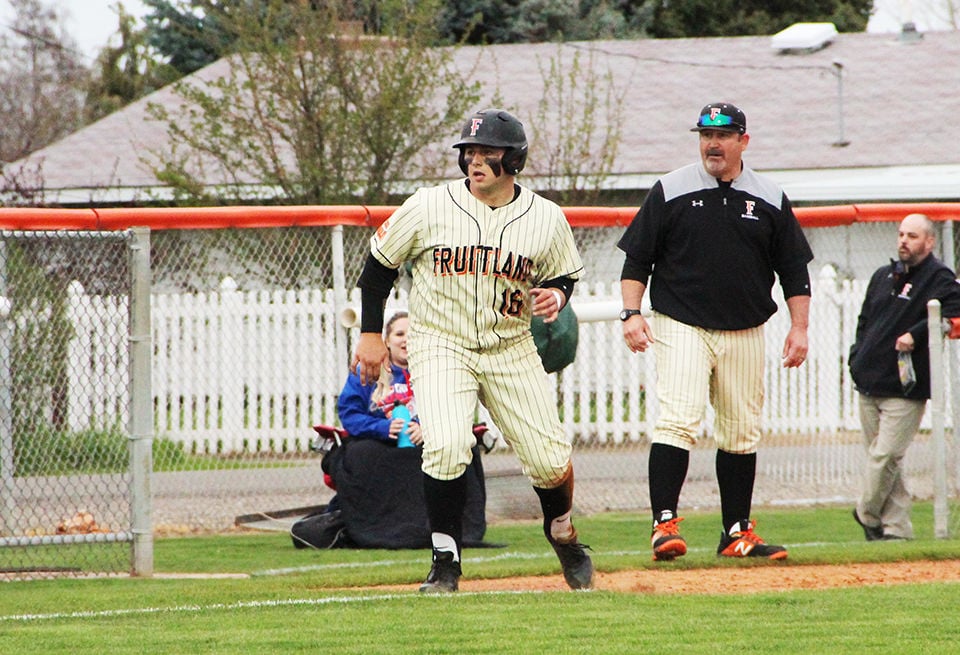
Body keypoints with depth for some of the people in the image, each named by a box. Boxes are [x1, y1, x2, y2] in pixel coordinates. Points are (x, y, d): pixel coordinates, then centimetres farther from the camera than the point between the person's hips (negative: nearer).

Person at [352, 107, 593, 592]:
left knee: (550, 459, 0)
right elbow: (380, 262, 4)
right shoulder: (429, 206, -8)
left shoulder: (547, 218, -3)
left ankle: (562, 533, 32)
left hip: (511, 349, 2)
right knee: (446, 445, -25)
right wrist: (370, 334, 2)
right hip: (441, 347, -2)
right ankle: (445, 561, -9)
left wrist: (555, 295, -11)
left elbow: (563, 276, 13)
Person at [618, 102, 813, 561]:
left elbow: (794, 269, 12)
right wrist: (632, 313, -8)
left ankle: (738, 533, 16)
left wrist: (799, 326, 4)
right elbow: (637, 257, 3)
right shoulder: (670, 192, 1)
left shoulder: (770, 200, 8)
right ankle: (665, 524, -19)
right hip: (682, 328, -3)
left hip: (745, 334, 3)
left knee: (741, 433, 7)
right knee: (677, 421, -17)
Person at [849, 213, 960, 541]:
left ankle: (868, 514, 6)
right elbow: (864, 322, 26)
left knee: (884, 457, -11)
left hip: (905, 390, -7)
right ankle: (896, 527, 12)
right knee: (880, 457, 7)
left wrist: (915, 334, -27)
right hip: (869, 386, 7)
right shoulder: (882, 276, 19)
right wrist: (856, 359, 13)